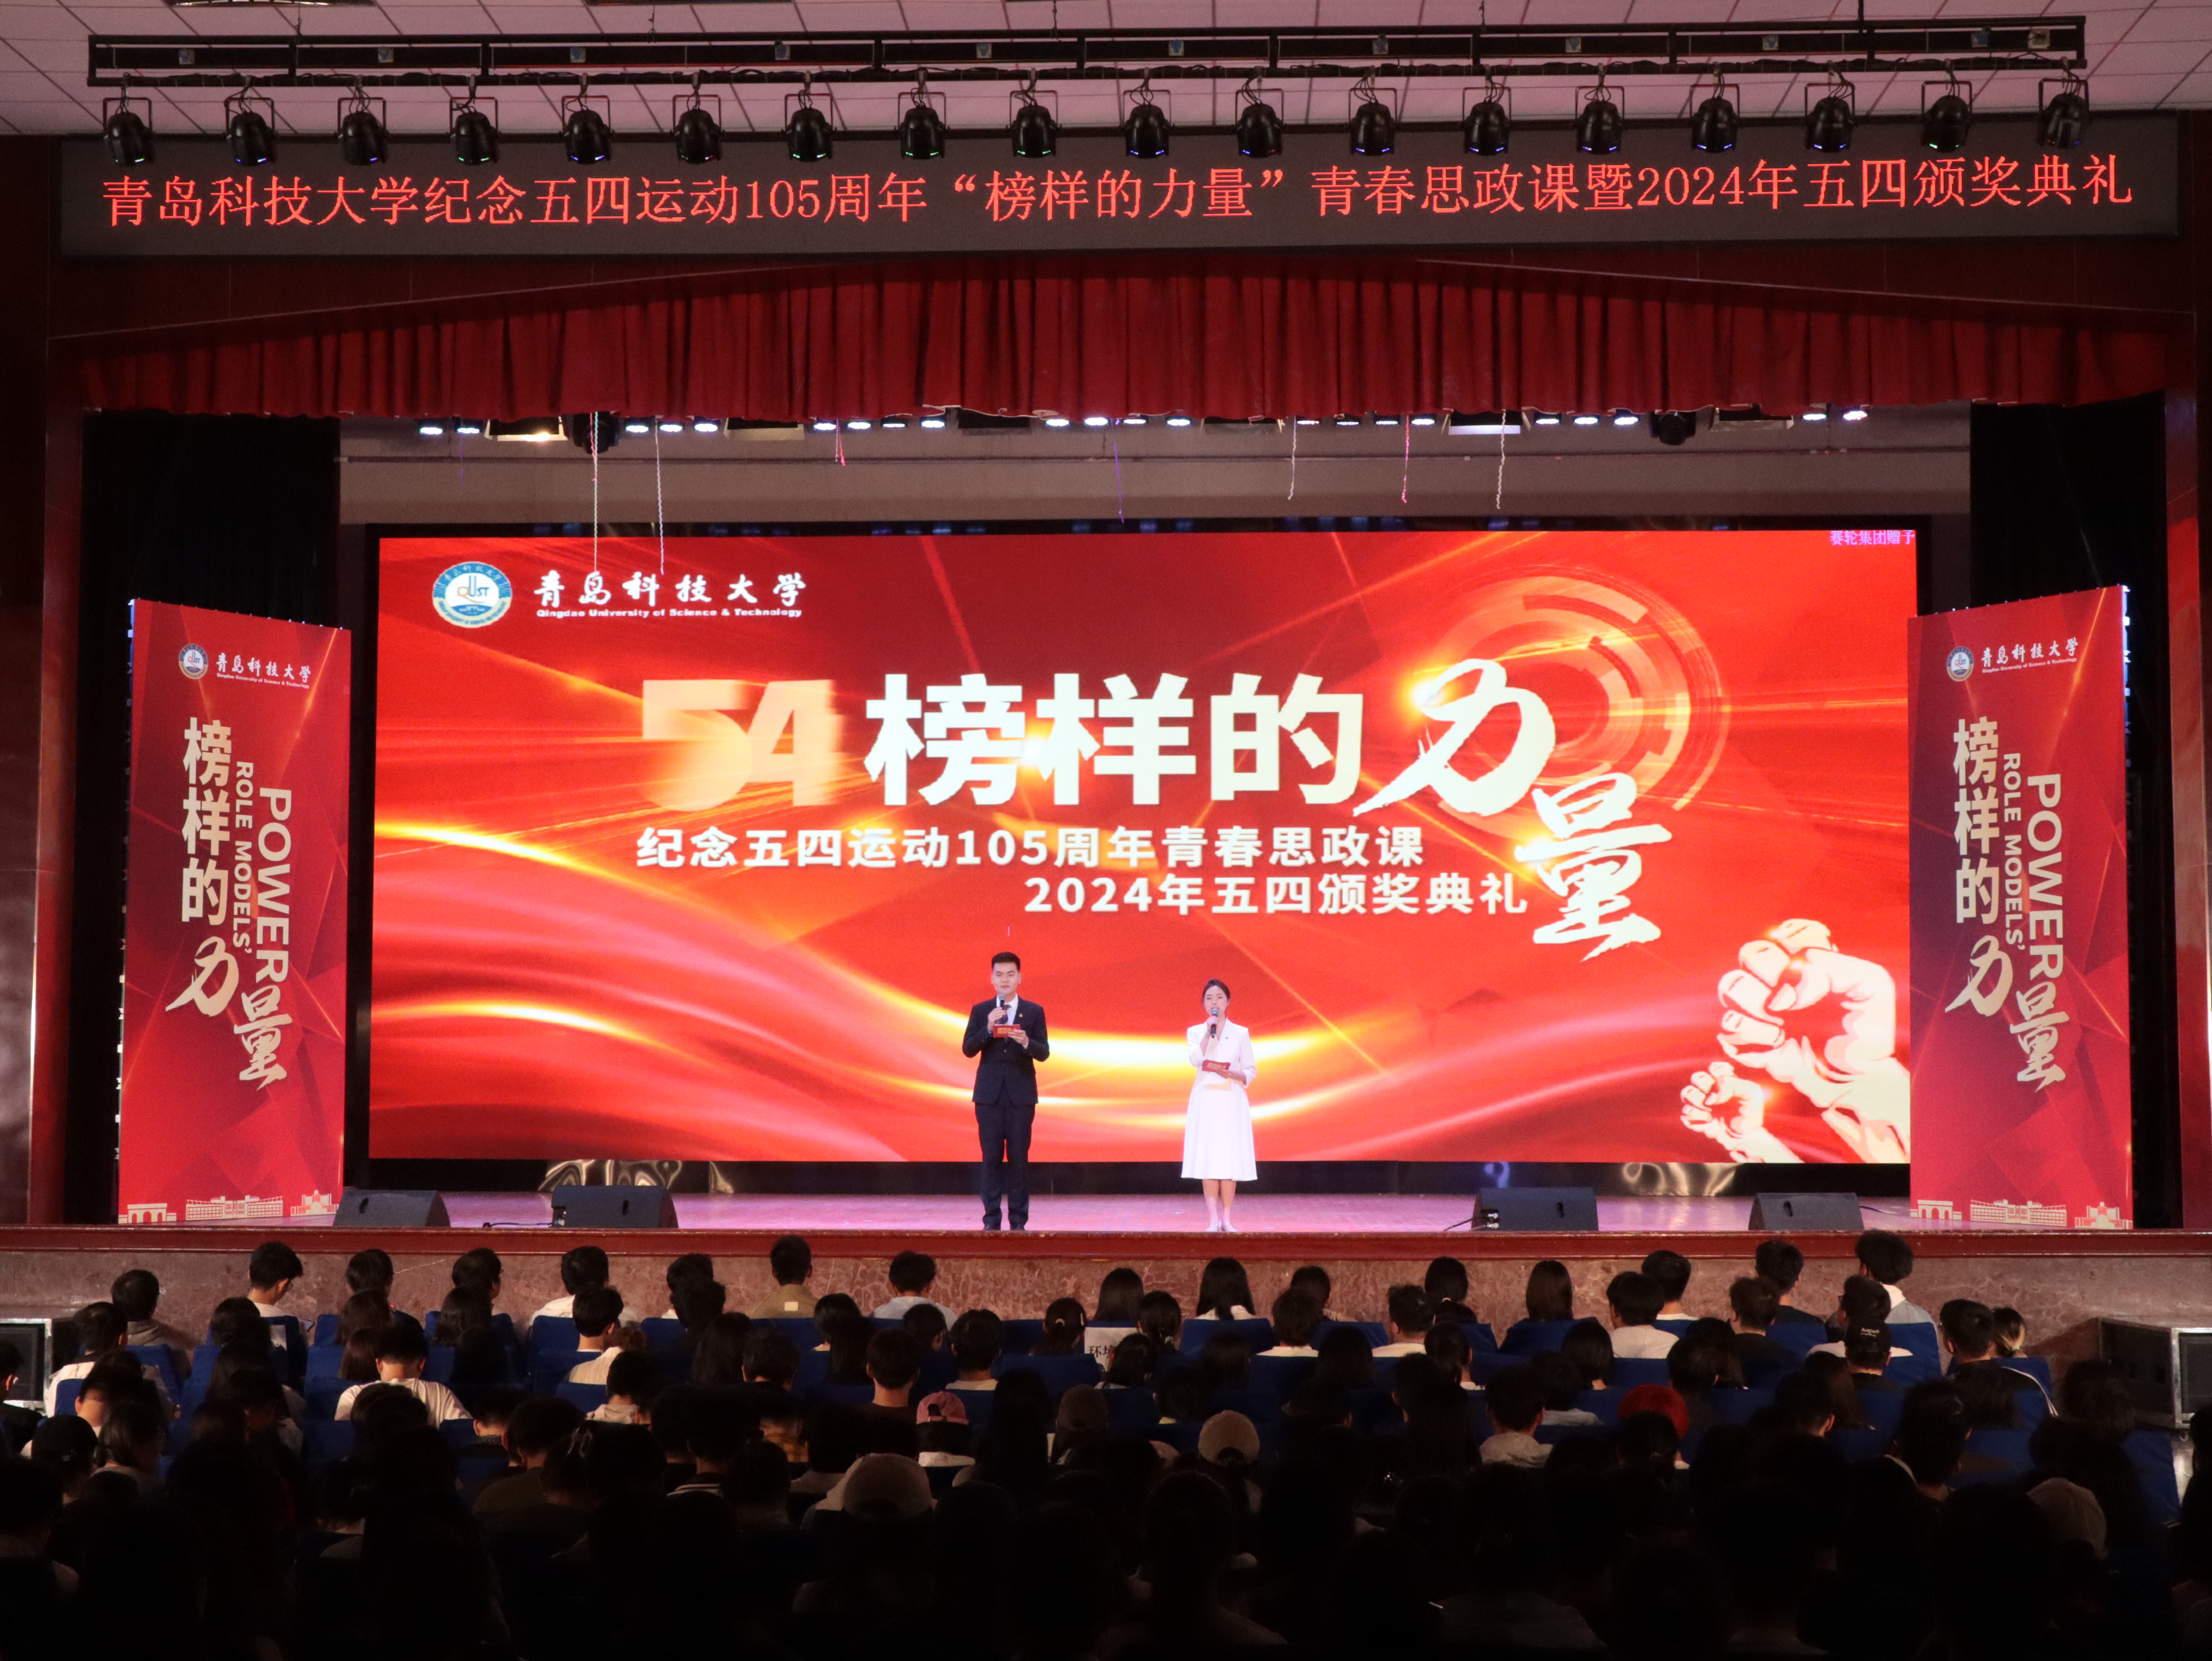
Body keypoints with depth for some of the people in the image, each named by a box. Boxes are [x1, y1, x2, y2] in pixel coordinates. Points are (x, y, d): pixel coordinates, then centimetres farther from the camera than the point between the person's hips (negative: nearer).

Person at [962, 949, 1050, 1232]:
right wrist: (988, 1029, -16)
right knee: (992, 1158, 1)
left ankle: (1018, 1220, 5)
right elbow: (968, 1049, -1)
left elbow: (1044, 1053, -2)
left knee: (1019, 1157, -1)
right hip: (989, 1094, 1)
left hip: (1021, 1095, -1)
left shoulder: (1034, 1012, 4)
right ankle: (991, 1219, 6)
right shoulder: (981, 1012, 7)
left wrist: (1026, 1042, -22)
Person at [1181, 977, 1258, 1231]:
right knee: (1207, 1156, -5)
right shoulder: (1195, 1032, 7)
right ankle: (1213, 1219, -3)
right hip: (1205, 1099, 0)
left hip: (1232, 1100, 0)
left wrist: (1230, 1074, -11)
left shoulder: (1241, 1034, 7)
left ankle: (1227, 1219, 1)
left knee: (1230, 1157, -4)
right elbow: (1196, 1060, -12)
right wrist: (1210, 1032, -13)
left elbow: (1251, 1072, 6)